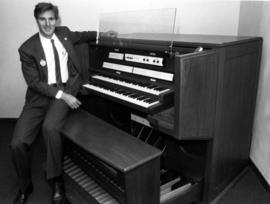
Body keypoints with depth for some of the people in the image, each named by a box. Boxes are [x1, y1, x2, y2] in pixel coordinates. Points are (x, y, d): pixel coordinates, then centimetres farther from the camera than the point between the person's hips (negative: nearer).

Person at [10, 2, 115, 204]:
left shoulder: (64, 33, 8)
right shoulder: (27, 49, -4)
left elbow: (79, 36, 33)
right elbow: (34, 82, -8)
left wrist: (100, 34, 31)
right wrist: (61, 95, -17)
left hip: (66, 89, 1)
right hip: (40, 95, 0)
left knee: (50, 126, -32)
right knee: (18, 143, -16)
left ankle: (56, 181, -12)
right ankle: (25, 187, 13)